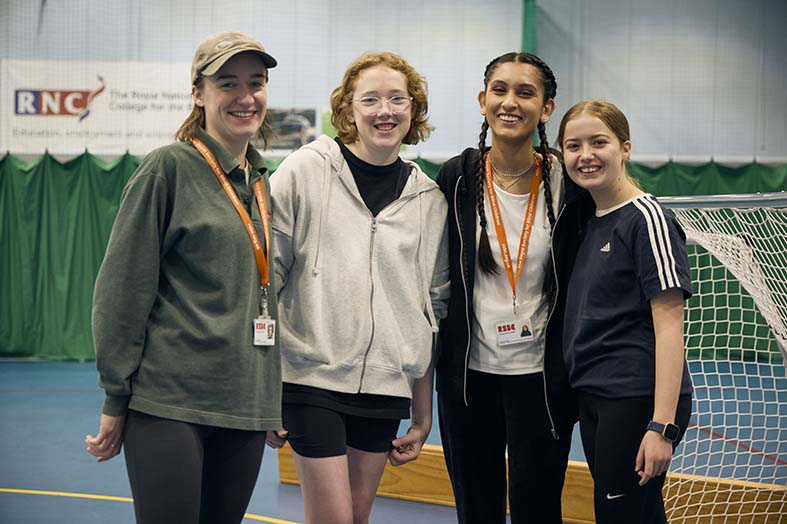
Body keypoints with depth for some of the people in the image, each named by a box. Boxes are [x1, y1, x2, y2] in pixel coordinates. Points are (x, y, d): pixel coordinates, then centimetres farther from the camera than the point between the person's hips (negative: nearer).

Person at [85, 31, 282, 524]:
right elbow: (123, 290, -7)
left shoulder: (261, 183, 14)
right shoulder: (169, 169, -5)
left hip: (246, 404, 6)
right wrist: (115, 400, -8)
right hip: (170, 400, -6)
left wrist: (275, 402, 19)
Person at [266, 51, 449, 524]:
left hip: (386, 384, 4)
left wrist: (423, 416, 13)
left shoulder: (430, 200, 7)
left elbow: (431, 315, 13)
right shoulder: (305, 172, -4)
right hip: (312, 375, -3)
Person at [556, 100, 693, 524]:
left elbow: (669, 327, -16)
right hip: (593, 398, 8)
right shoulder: (587, 219, 13)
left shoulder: (646, 218, -11)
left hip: (638, 399, -8)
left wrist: (662, 426, -21)